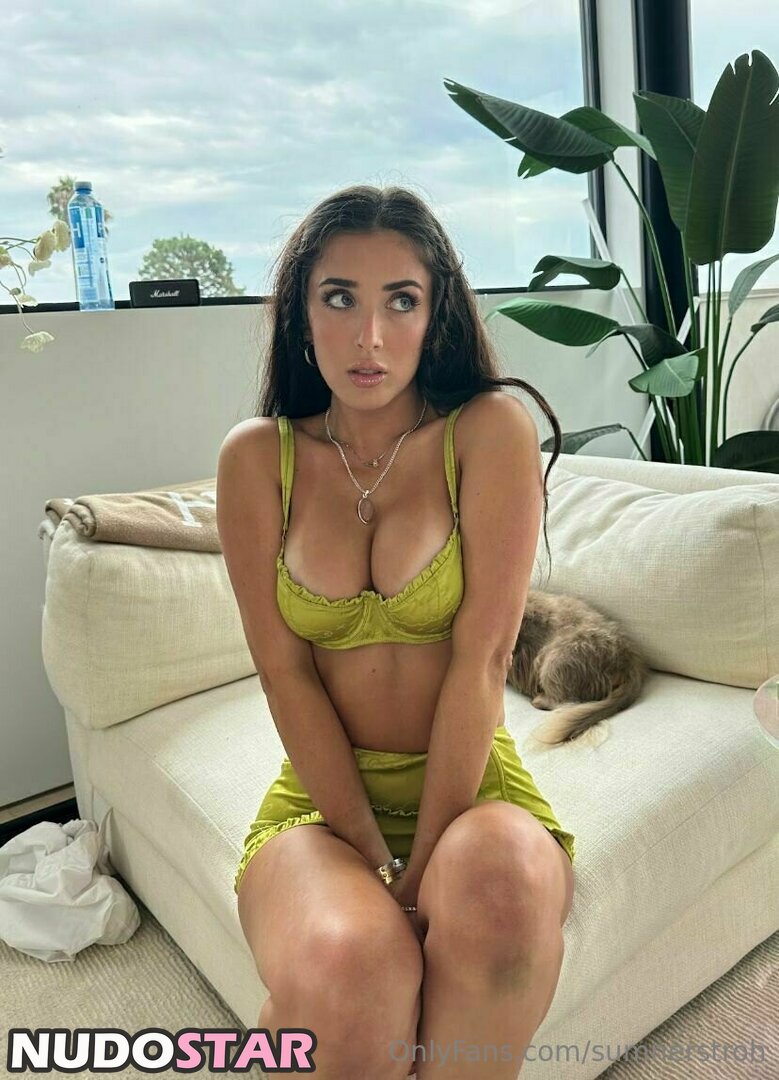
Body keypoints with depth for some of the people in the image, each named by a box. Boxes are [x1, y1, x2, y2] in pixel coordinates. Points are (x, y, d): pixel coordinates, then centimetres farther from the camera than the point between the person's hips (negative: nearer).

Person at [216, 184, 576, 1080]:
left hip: (470, 786, 0)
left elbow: (481, 658, -13)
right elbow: (285, 673, -7)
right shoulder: (257, 456, -3)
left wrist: (427, 864, -15)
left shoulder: (490, 431, -8)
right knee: (349, 965, -30)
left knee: (503, 889, -33)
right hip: (321, 795, 1)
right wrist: (379, 864, -13)